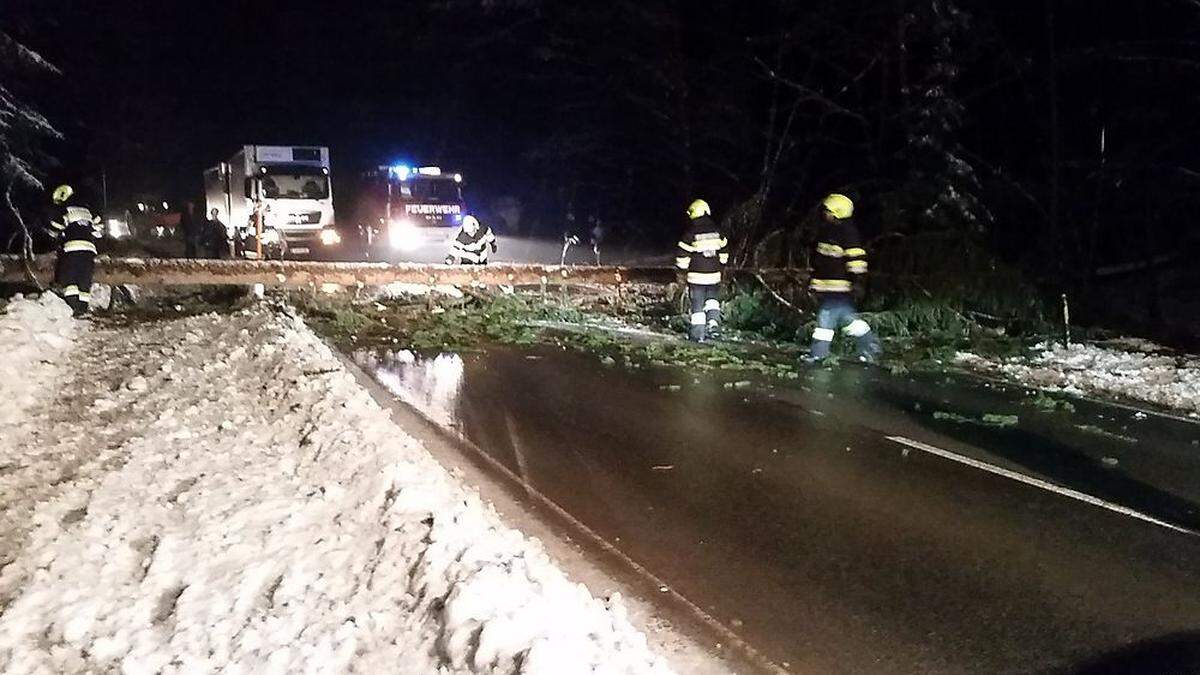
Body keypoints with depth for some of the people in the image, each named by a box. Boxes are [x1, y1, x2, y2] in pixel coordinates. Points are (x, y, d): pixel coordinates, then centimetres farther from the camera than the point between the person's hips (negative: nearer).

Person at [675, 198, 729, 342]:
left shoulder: (690, 233, -10)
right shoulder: (717, 231, 3)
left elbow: (682, 256, -9)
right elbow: (724, 254, 12)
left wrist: (681, 266, 10)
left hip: (696, 276, -3)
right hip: (714, 275, 3)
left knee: (697, 305, 5)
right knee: (712, 299, 22)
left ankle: (697, 334, 7)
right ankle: (713, 321, -1)